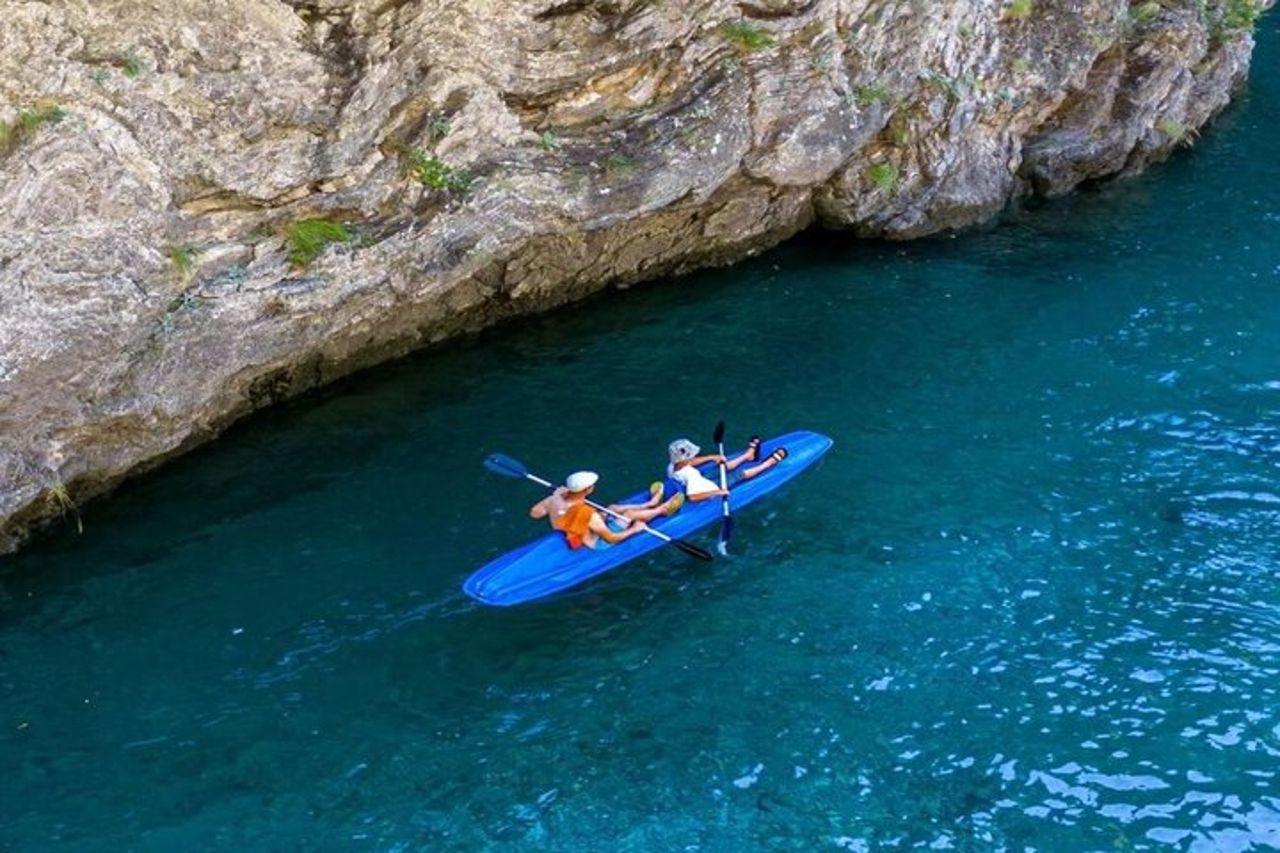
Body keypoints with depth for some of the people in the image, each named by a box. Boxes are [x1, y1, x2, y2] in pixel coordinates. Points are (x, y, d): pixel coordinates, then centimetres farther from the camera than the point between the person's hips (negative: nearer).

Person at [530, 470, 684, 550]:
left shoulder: (554, 500, -21)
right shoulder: (588, 515, -38)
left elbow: (534, 513, -3)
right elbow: (611, 538, -28)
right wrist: (635, 529, -12)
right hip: (596, 544, -7)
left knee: (613, 508, 19)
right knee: (630, 514, 3)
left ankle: (650, 504, 39)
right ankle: (662, 509, 31)